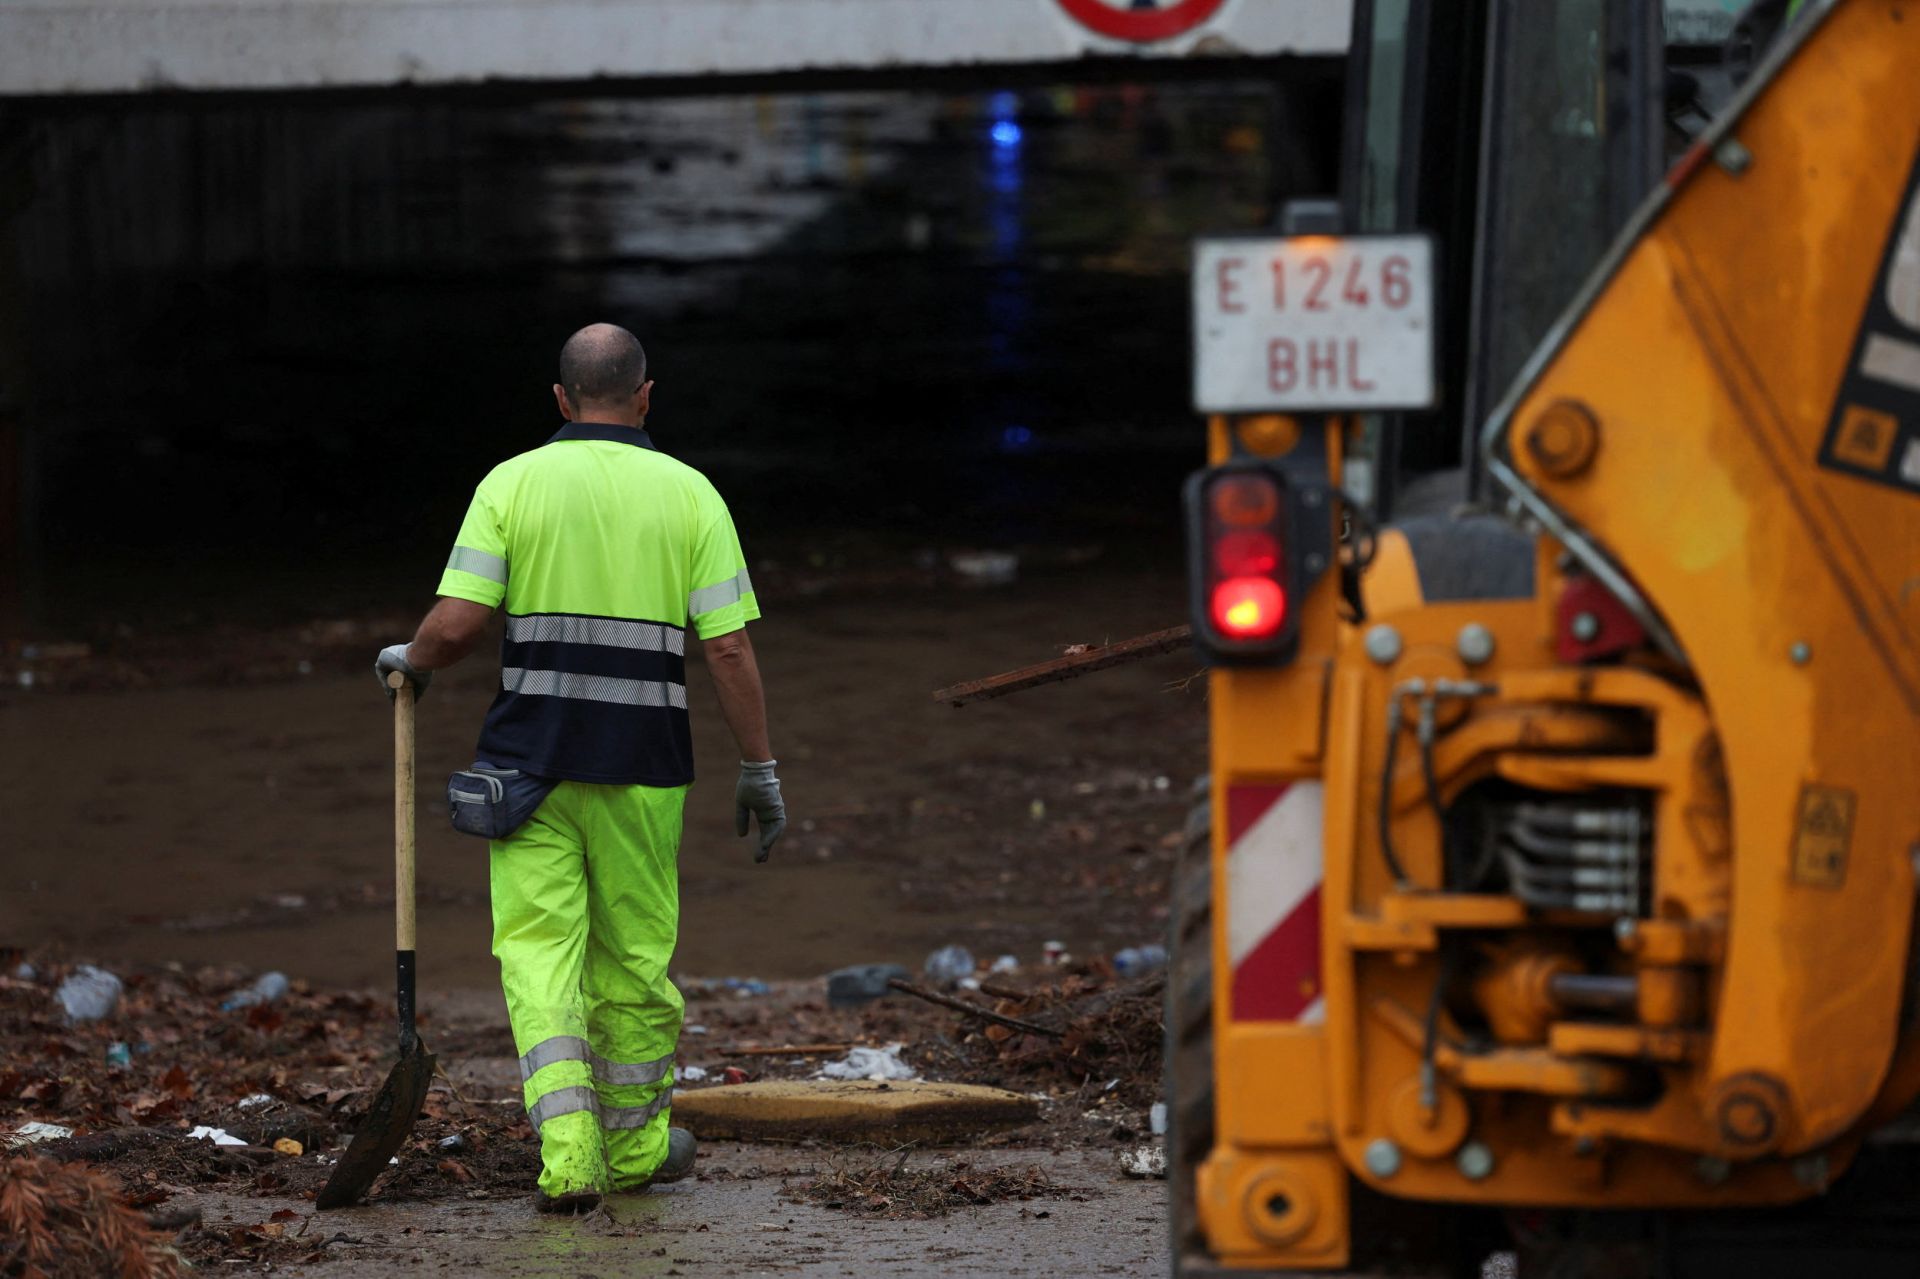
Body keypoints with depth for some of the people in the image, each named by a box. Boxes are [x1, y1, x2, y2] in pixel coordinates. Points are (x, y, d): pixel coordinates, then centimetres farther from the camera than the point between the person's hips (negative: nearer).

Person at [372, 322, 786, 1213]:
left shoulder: (512, 483, 0)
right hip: (642, 766, 1)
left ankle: (569, 1156, -15)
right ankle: (636, 1149, 28)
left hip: (531, 758, -1)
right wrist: (759, 769, 3)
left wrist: (410, 663, 15)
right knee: (635, 956, 14)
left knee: (539, 954, 0)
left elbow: (457, 622, -7)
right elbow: (729, 646, -4)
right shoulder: (689, 494, 1)